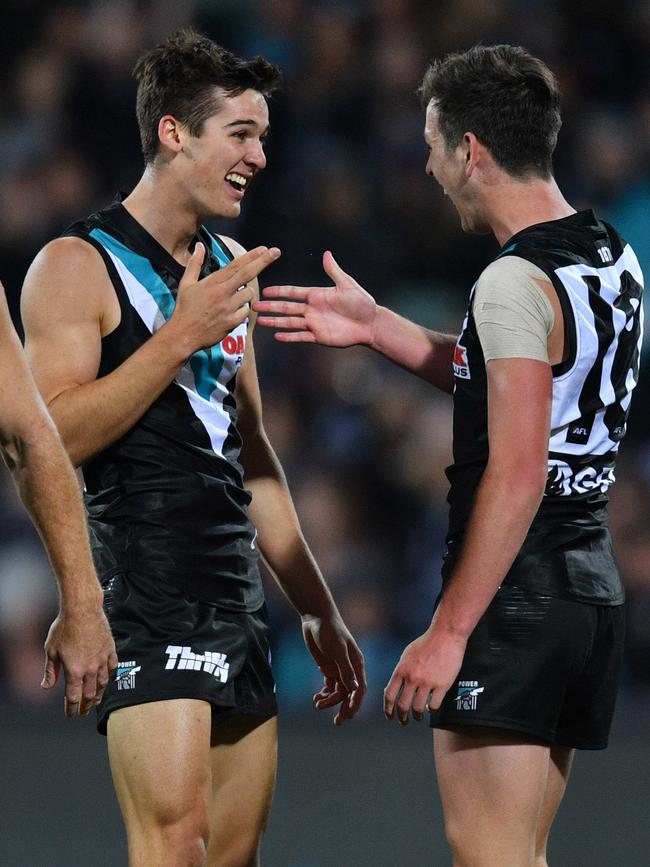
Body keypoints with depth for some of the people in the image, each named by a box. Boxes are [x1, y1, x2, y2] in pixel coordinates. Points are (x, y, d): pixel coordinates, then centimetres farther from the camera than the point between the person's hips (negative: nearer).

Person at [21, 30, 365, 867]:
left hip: (237, 607, 8)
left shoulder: (229, 265, 18)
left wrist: (318, 609, 23)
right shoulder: (78, 265, -6)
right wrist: (180, 336, -20)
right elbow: (51, 437, -18)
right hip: (144, 601, -8)